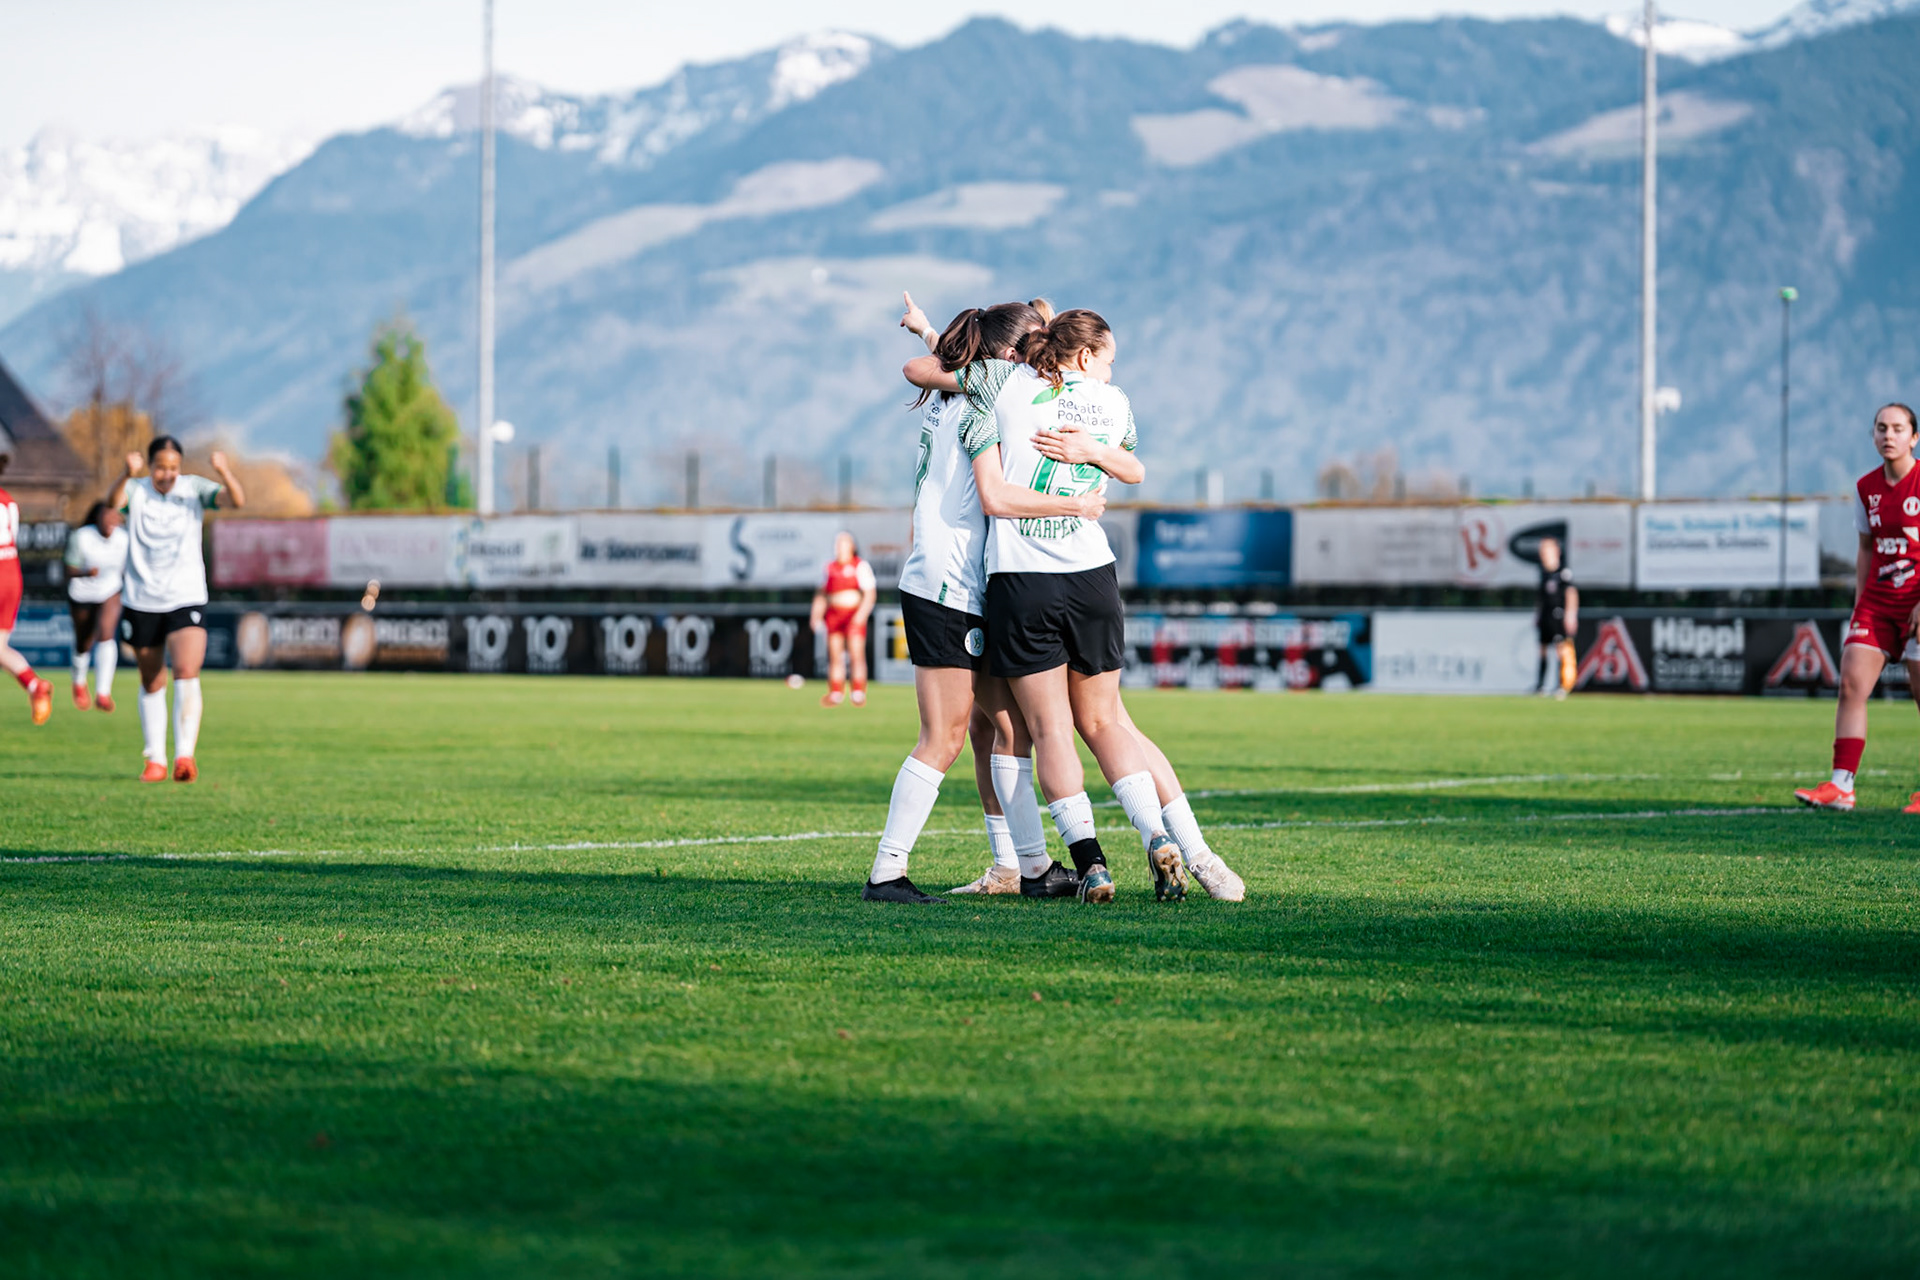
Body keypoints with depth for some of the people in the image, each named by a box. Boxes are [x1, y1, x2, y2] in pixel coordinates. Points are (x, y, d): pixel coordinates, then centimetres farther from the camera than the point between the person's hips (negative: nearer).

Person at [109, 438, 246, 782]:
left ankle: (184, 755, -23)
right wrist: (127, 476, -44)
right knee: (152, 684, 10)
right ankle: (155, 760, 19)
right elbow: (113, 503, -23)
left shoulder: (194, 488, -1)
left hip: (186, 599, -1)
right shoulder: (136, 490, -1)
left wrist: (224, 473, -36)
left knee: (187, 674, -19)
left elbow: (236, 501, -15)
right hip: (141, 602, 1)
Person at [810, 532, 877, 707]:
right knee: (835, 655, 1)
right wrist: (816, 616, 12)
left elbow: (870, 594, -4)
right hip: (834, 614, 5)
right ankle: (836, 694, 3)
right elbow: (822, 594, 22)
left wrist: (862, 614, -15)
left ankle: (859, 693, -8)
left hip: (855, 614, -5)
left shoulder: (860, 566, 2)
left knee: (857, 653, -10)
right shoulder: (829, 568, 17)